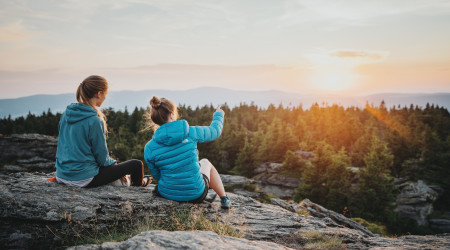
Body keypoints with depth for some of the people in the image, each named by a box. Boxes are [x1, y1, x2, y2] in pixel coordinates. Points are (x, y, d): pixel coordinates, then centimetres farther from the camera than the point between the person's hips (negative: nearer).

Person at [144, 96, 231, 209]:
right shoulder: (190, 132, -17)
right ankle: (224, 199, 41)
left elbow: (157, 175, 3)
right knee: (205, 162, 30)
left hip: (167, 194, 2)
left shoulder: (149, 148, -12)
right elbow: (215, 131, 2)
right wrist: (218, 115, 24)